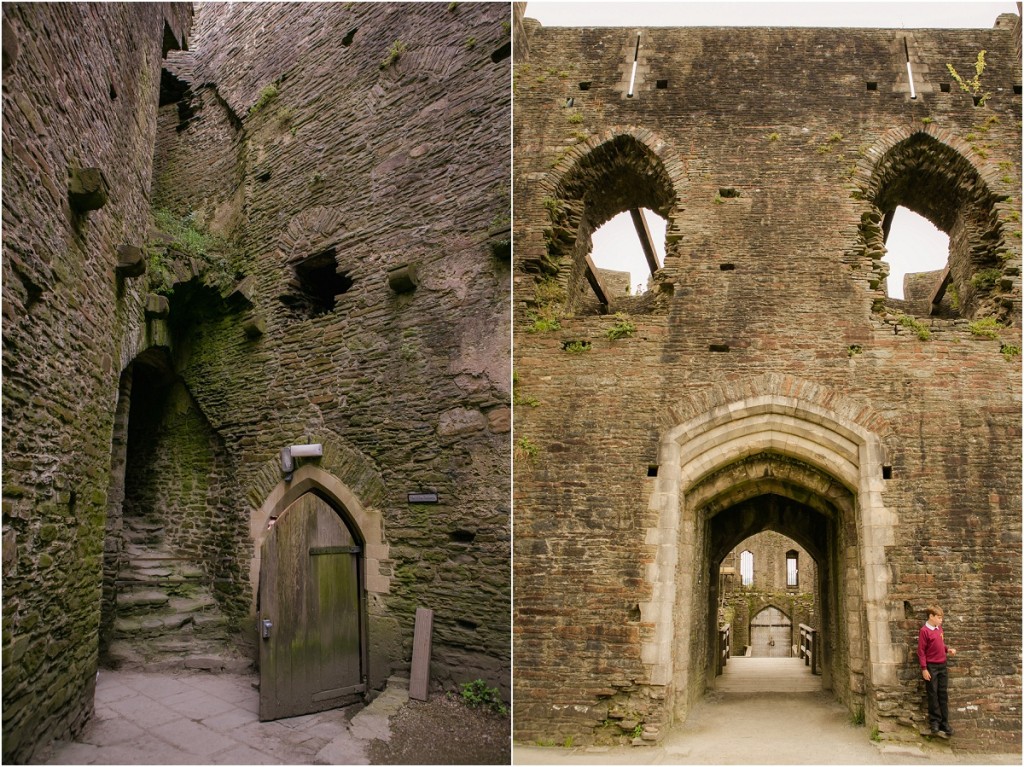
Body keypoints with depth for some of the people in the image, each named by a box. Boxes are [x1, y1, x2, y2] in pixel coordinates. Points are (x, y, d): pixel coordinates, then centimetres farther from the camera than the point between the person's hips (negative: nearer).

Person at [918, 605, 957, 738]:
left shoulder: (939, 628, 8)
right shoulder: (925, 631, -14)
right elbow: (921, 651, -13)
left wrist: (948, 649, 0)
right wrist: (924, 669, -15)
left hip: (942, 665, 7)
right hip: (931, 667, -7)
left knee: (943, 695, 10)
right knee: (933, 695, 1)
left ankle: (944, 724, 16)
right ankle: (935, 724, 8)